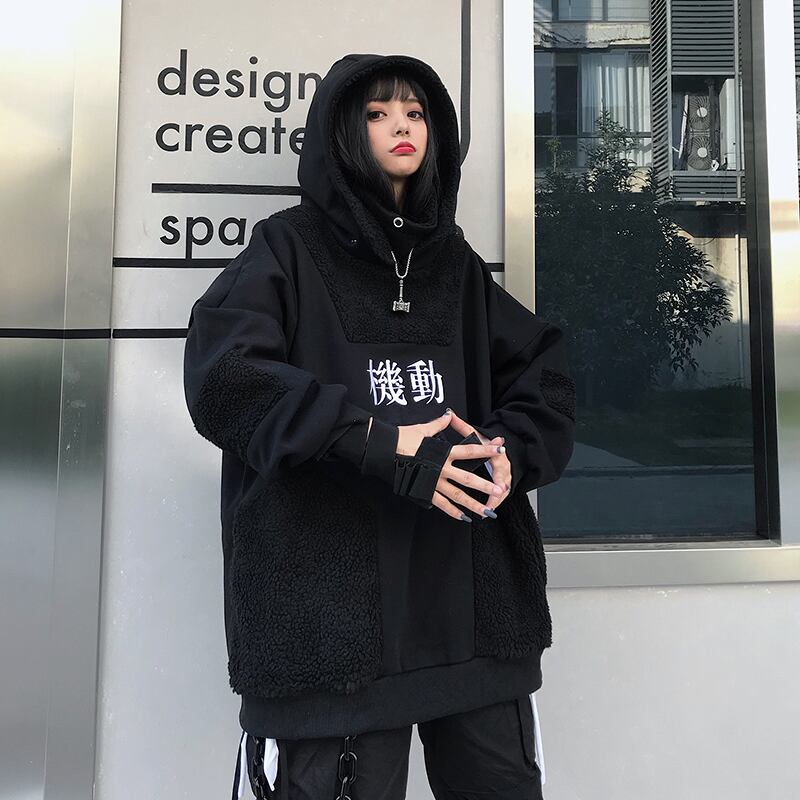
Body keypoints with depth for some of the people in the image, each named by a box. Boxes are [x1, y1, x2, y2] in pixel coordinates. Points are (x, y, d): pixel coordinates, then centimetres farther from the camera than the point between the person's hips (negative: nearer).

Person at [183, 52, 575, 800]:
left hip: (473, 595, 5)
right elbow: (222, 374, -13)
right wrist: (379, 440, -21)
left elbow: (543, 372, 13)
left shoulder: (454, 261, 17)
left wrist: (510, 450, -8)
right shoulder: (290, 247, 3)